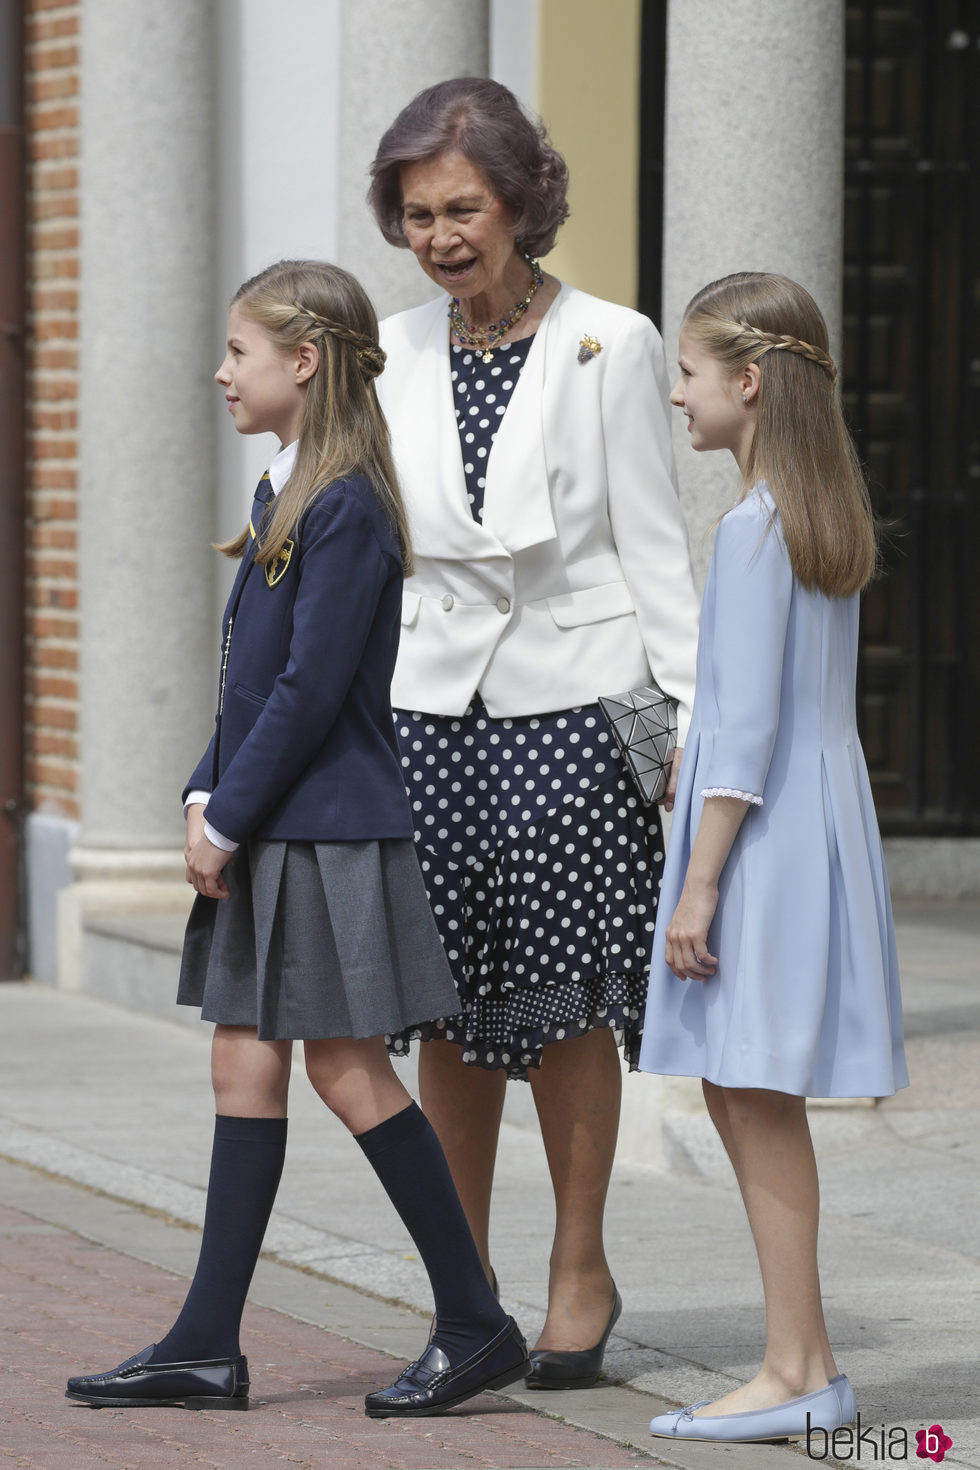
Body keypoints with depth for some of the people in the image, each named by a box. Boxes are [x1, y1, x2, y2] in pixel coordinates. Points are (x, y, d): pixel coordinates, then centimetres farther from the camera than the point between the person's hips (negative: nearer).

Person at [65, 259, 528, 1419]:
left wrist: (229, 820, -15)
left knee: (347, 1070, -4)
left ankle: (477, 1324, 6)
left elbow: (312, 690, -19)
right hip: (262, 834, 9)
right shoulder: (284, 494, 14)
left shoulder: (346, 508, -15)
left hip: (329, 833, -9)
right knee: (245, 1068, 8)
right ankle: (206, 1347, 10)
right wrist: (205, 797, 5)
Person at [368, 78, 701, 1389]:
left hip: (569, 708, -3)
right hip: (431, 709, 3)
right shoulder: (393, 357, 8)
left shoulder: (609, 346, -2)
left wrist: (697, 714, -6)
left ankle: (580, 1270, 15)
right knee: (449, 1003, 5)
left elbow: (654, 543, -2)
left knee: (565, 999, 0)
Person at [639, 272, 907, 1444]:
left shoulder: (753, 529, -15)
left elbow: (746, 724, -18)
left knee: (754, 1093, -5)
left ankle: (796, 1372, -3)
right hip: (822, 813, 9)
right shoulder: (828, 519, 13)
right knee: (750, 1097, 12)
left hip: (764, 831, -9)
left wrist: (698, 885, -17)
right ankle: (805, 1361, 14)